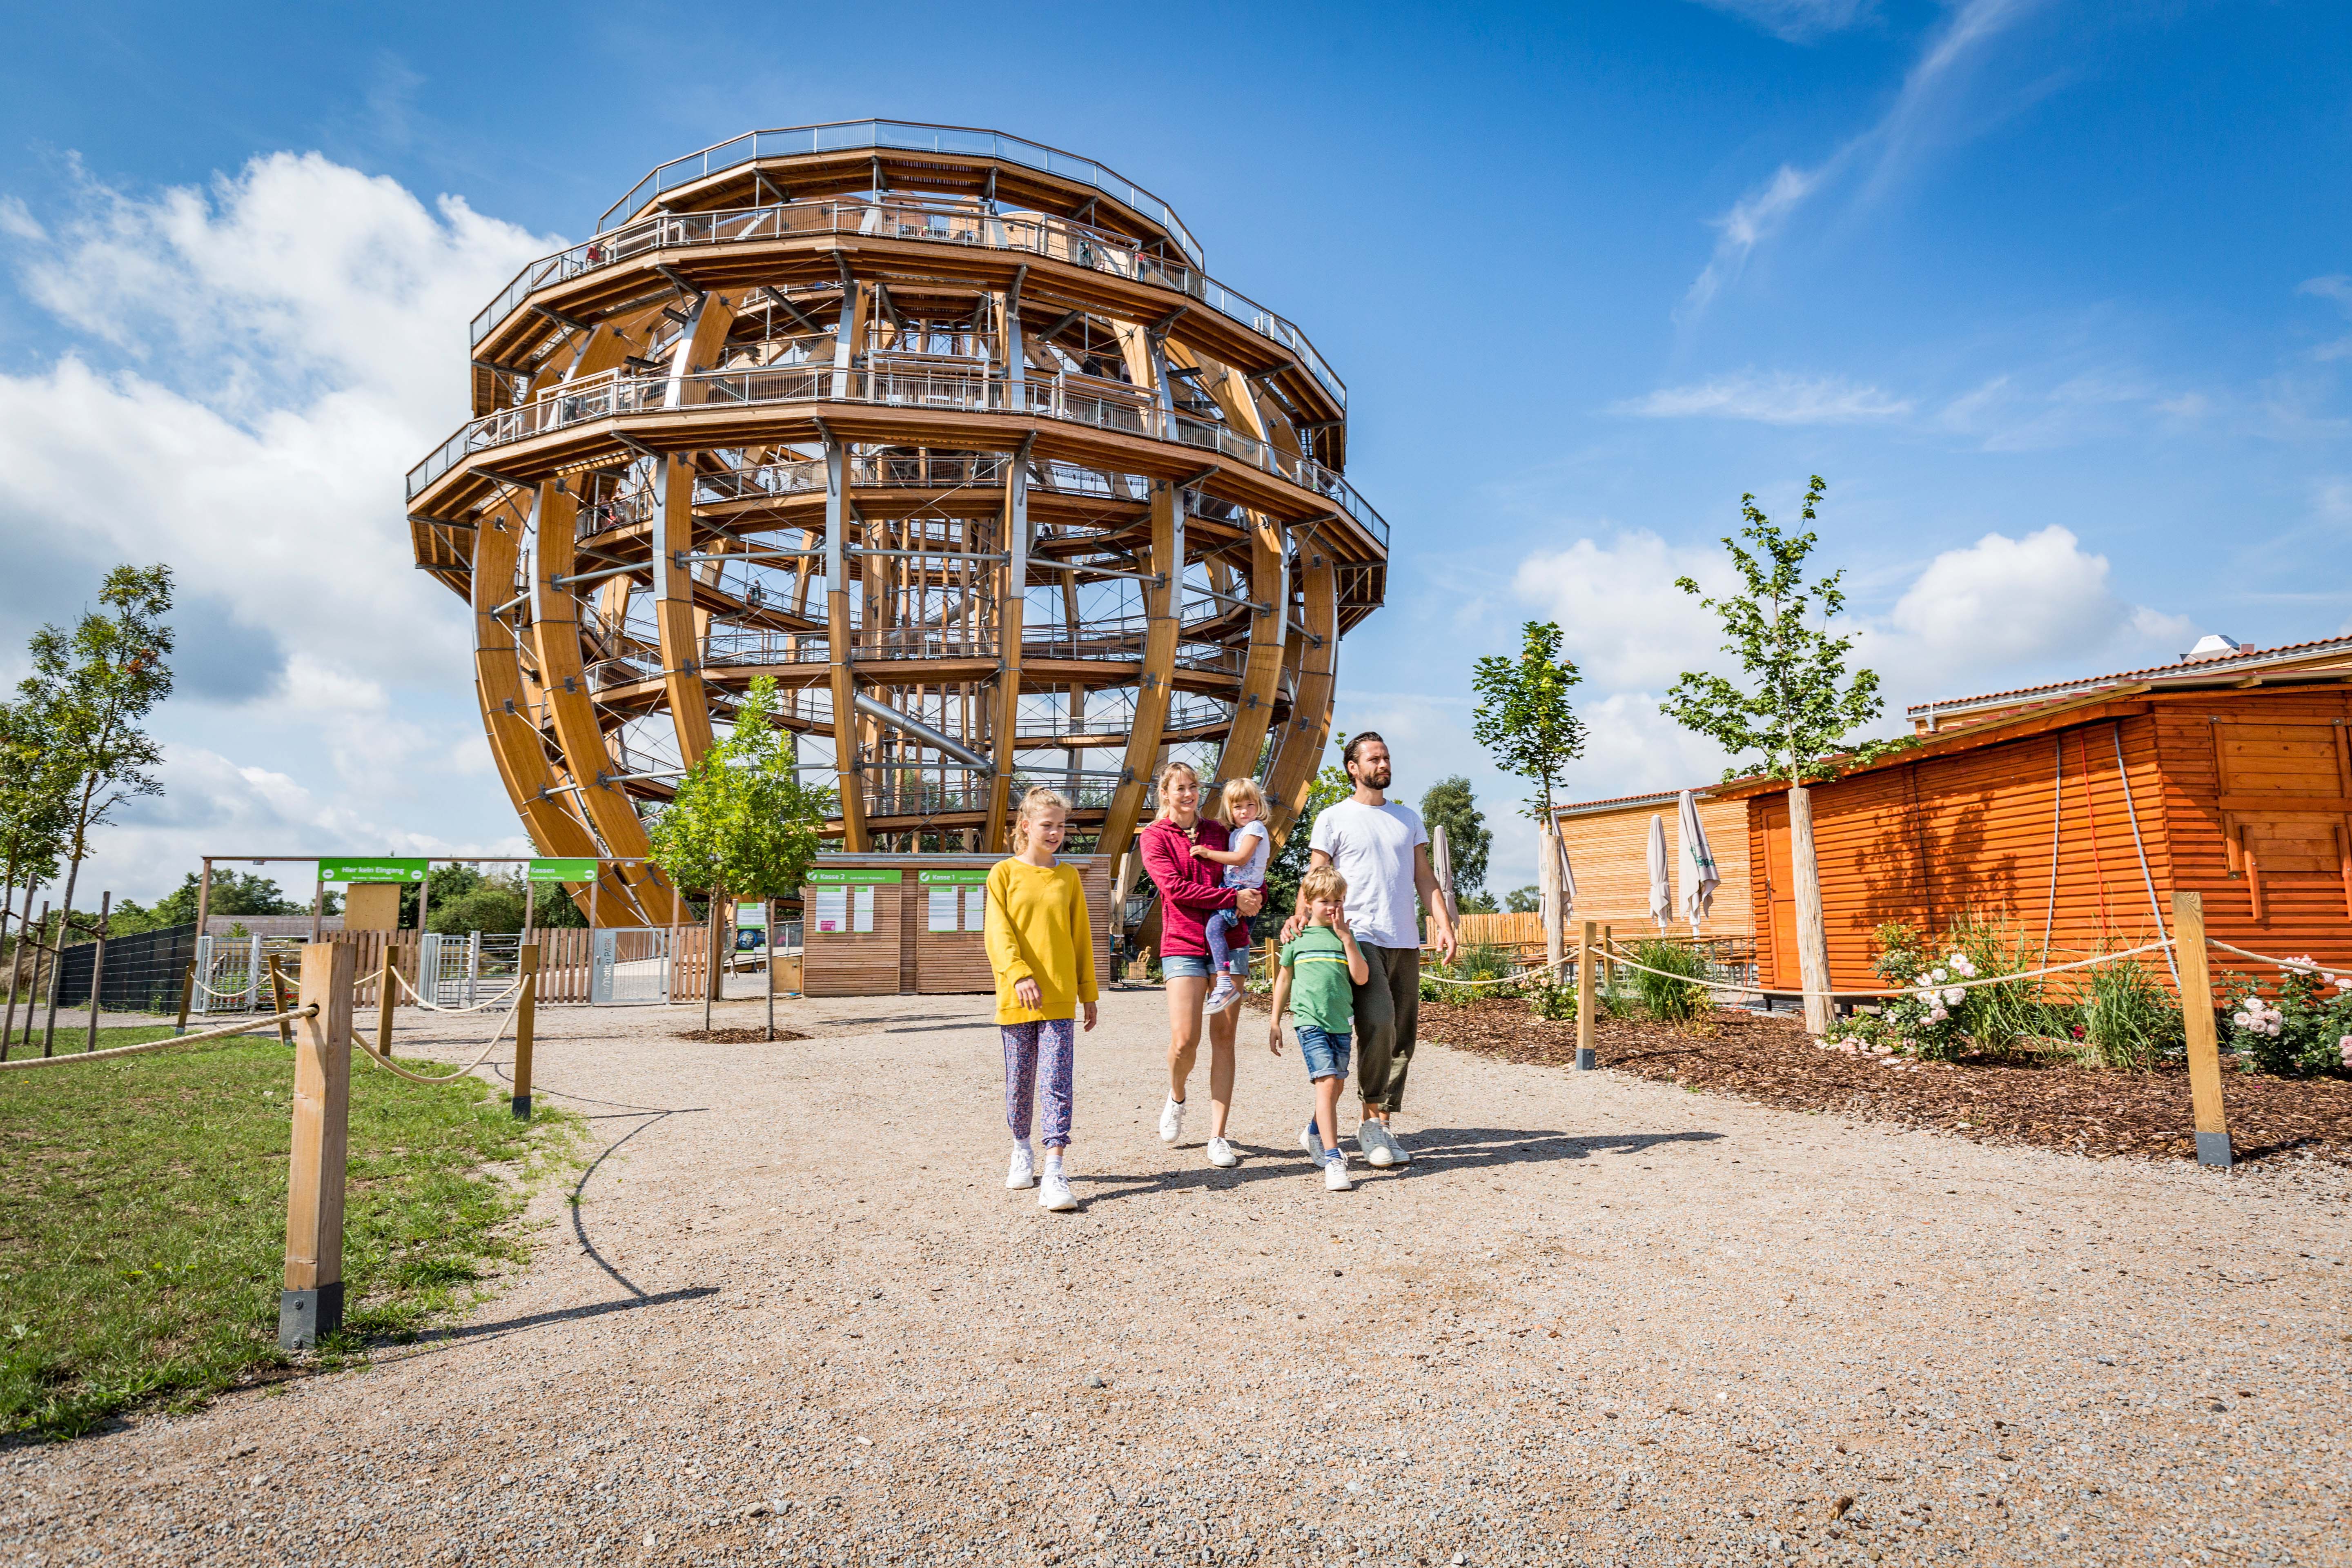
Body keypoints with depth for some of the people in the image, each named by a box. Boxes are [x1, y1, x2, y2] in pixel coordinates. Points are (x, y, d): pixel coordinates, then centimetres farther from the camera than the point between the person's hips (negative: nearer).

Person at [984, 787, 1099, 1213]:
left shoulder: (1068, 877, 10)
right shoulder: (1004, 873, 2)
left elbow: (1081, 939, 13)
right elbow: (998, 931, -7)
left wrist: (1088, 993, 12)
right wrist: (1019, 974, -22)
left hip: (1060, 997, 1)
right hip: (1016, 997, -1)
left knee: (1059, 1082, -7)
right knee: (1019, 1081, 10)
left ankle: (1054, 1171, -8)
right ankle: (1022, 1151, 32)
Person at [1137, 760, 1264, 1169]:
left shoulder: (1218, 831, 14)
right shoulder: (1154, 837, 3)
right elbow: (1175, 888, -10)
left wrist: (1257, 894, -3)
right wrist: (1233, 898, -16)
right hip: (1183, 945, -3)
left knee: (1224, 1039, 0)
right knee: (1184, 1041, -12)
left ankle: (1218, 1138, 5)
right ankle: (1176, 1096, 22)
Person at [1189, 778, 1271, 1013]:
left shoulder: (1255, 827, -4)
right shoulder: (1234, 833, 21)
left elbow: (1241, 858, -16)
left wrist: (1208, 853, -12)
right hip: (1231, 890, 10)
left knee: (1214, 926, -25)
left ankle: (1226, 984, -32)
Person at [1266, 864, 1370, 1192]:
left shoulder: (1346, 937, 9)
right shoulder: (1296, 938, 5)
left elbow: (1361, 978, -2)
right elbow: (1284, 979, 14)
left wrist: (1346, 938, -8)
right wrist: (1275, 1022, 15)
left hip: (1341, 1023, 3)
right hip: (1310, 1021, -3)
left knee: (1335, 1086, 14)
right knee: (1326, 1082, -17)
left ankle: (1314, 1133, 42)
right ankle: (1333, 1160, -18)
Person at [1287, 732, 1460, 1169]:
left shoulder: (1408, 818, 19)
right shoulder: (1334, 818, 5)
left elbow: (1424, 877, 16)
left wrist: (1443, 923, 3)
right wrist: (1300, 915, -18)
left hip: (1406, 942, 5)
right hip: (1359, 938, -5)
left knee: (1403, 1036, 5)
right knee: (1378, 1022, -22)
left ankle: (1381, 1123, 14)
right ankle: (1372, 1117, -9)